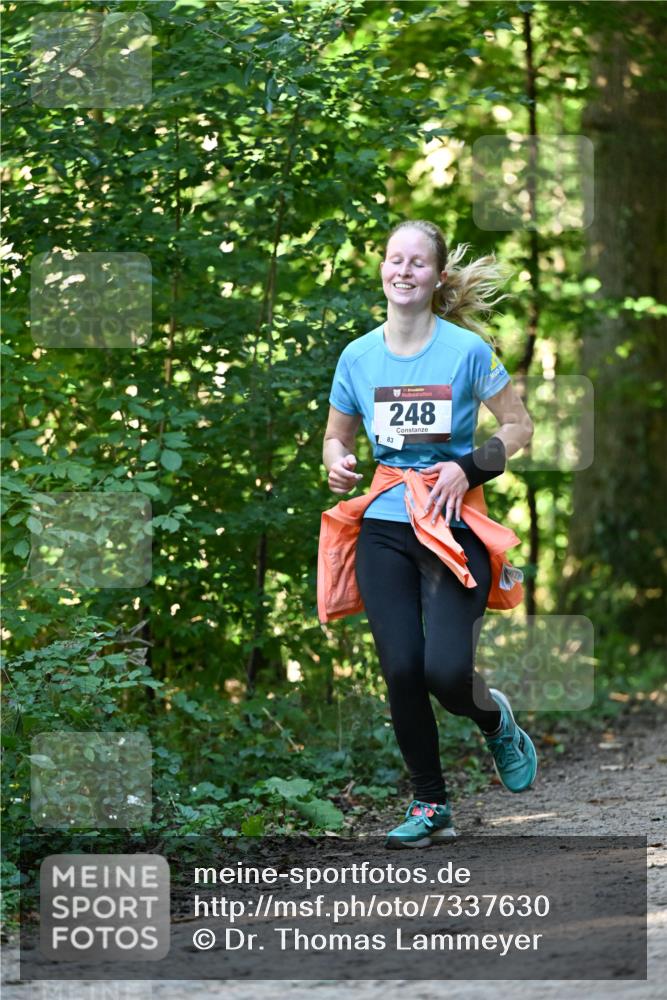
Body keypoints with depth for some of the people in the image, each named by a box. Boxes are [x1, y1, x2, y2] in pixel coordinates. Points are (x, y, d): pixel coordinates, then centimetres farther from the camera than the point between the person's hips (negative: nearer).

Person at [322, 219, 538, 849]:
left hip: (454, 526, -3)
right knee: (401, 671, -4)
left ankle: (495, 720, 21)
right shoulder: (358, 356, 5)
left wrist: (469, 469, -13)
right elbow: (336, 436, 17)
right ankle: (430, 807, 13)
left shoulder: (467, 348, -5)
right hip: (385, 529, 3)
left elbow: (518, 425, 1)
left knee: (447, 671, -17)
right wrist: (337, 465, -6)